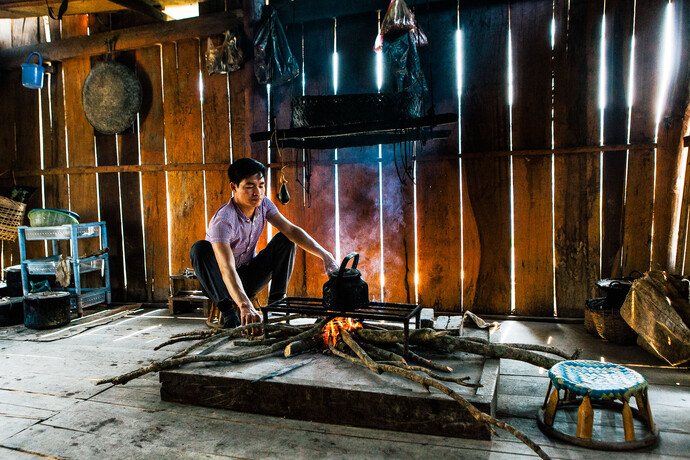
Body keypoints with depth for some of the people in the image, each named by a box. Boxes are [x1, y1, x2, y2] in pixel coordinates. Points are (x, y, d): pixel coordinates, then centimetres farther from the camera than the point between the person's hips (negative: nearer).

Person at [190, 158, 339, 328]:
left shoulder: (263, 204, -11)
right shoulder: (222, 221, -32)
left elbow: (291, 230, -19)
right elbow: (227, 270, -44)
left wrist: (324, 255, -33)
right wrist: (244, 305, -60)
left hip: (250, 277, 5)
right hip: (226, 282, -4)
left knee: (285, 240, -13)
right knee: (200, 248, -32)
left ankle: (275, 303, -16)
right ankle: (228, 312, -27)